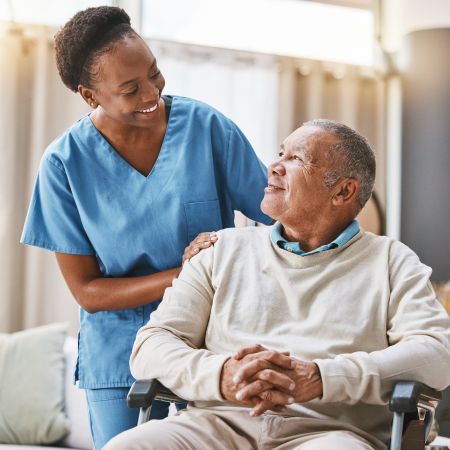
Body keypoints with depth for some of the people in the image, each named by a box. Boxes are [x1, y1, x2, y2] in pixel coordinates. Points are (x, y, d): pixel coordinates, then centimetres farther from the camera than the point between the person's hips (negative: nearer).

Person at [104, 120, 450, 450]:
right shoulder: (225, 251, 23)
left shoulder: (390, 261, 19)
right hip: (220, 420, 2)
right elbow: (151, 347, 15)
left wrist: (319, 378, -13)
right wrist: (222, 376, -8)